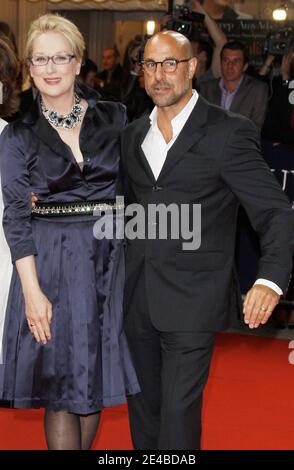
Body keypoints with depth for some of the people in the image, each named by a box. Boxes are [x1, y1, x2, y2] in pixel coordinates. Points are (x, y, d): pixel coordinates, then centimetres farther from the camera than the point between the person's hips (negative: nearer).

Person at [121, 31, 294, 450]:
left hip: (192, 300, -6)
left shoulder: (229, 132, -7)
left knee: (178, 411, -6)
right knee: (142, 407, 13)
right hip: (136, 300, 6)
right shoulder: (132, 135, 12)